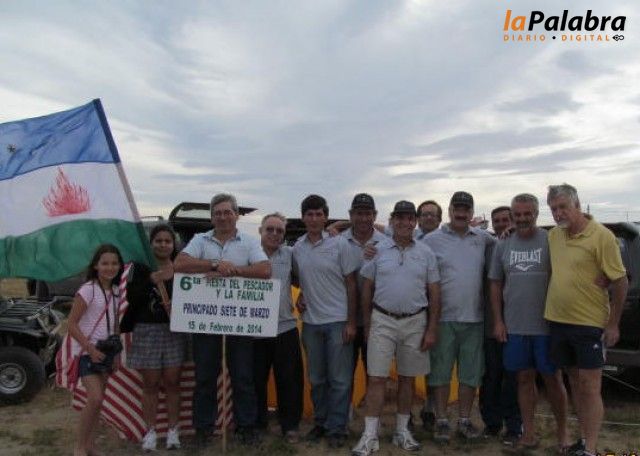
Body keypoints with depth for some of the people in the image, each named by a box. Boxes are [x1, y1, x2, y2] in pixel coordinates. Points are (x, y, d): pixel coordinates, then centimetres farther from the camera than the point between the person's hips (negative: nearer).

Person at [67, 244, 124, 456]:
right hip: (89, 352, -6)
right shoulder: (87, 290, -13)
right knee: (95, 399, -14)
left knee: (98, 400, 10)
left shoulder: (116, 291, 7)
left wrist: (116, 352, 11)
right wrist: (90, 349, -18)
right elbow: (72, 324, -14)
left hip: (106, 351, 6)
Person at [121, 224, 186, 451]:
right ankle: (150, 432, 19)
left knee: (172, 382, 7)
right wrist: (152, 280, -21)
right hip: (146, 331, -1)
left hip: (174, 330, 1)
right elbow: (131, 297, -11)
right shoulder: (140, 267, -1)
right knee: (150, 384, 7)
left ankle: (173, 430, 18)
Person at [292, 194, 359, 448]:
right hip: (311, 321, 4)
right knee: (316, 378, 14)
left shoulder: (339, 244, -6)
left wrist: (351, 322, -8)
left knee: (339, 379, 2)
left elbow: (350, 284, -5)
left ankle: (336, 428, 14)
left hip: (338, 321, -4)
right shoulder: (297, 248, 4)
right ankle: (320, 422, 28)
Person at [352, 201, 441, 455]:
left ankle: (402, 430, 27)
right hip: (382, 321, -1)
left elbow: (434, 293, 4)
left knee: (407, 378, 12)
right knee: (376, 378, -1)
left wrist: (432, 329, 0)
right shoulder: (378, 250, 0)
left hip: (415, 322, 2)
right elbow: (367, 288, 5)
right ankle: (370, 436, 8)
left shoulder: (426, 253, 3)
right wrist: (366, 323, 4)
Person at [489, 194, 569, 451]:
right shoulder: (503, 246, 8)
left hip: (546, 325, -3)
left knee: (553, 379, 6)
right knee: (524, 378, 11)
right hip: (514, 327, 3)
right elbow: (496, 285, 11)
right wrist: (498, 321, 6)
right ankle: (529, 434, 22)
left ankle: (562, 433, 24)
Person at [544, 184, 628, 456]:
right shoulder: (553, 235, 5)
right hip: (558, 321, 6)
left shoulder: (602, 236, -12)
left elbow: (620, 281, -9)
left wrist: (613, 323, -9)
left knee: (589, 386, -1)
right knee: (575, 382, 15)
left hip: (590, 324, -6)